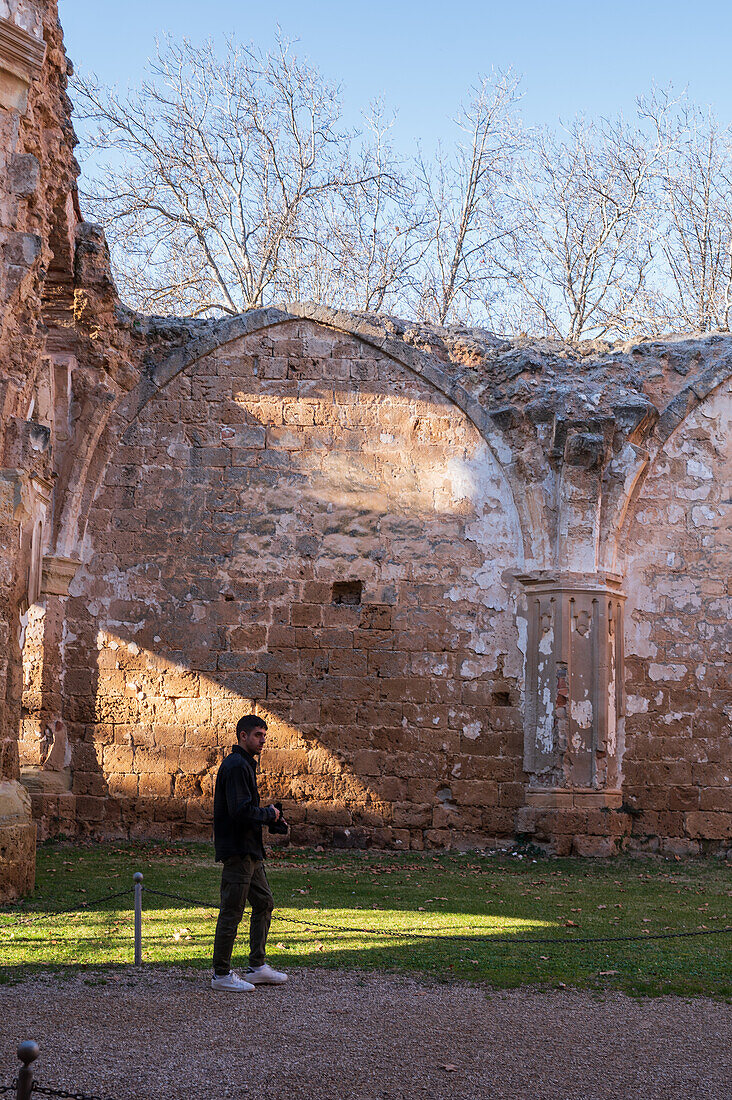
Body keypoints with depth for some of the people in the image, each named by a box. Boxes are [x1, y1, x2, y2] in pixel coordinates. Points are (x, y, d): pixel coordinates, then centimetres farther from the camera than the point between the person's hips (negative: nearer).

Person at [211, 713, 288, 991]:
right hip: (237, 851, -11)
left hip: (250, 851, 11)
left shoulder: (245, 764, 18)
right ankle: (221, 975, 3)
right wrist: (269, 814, -10)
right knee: (232, 911, -4)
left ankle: (257, 967, 21)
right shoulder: (236, 765, -15)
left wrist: (268, 817, 11)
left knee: (264, 903, 15)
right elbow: (240, 810, -24)